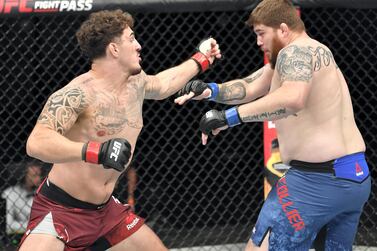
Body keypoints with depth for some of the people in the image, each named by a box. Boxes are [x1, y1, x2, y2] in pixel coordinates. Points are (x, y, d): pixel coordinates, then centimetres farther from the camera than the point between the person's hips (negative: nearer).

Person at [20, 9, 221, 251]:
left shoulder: (136, 82, 5)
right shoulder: (79, 93, -21)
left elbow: (161, 84, 31)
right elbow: (37, 142, -33)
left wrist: (201, 59, 40)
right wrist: (96, 152, -44)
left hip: (105, 209, 9)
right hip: (60, 209, -9)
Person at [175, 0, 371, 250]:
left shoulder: (296, 51, -13)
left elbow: (293, 98, -34)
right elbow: (248, 88, 14)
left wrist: (229, 117, -33)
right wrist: (211, 90, -4)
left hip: (318, 180, -11)